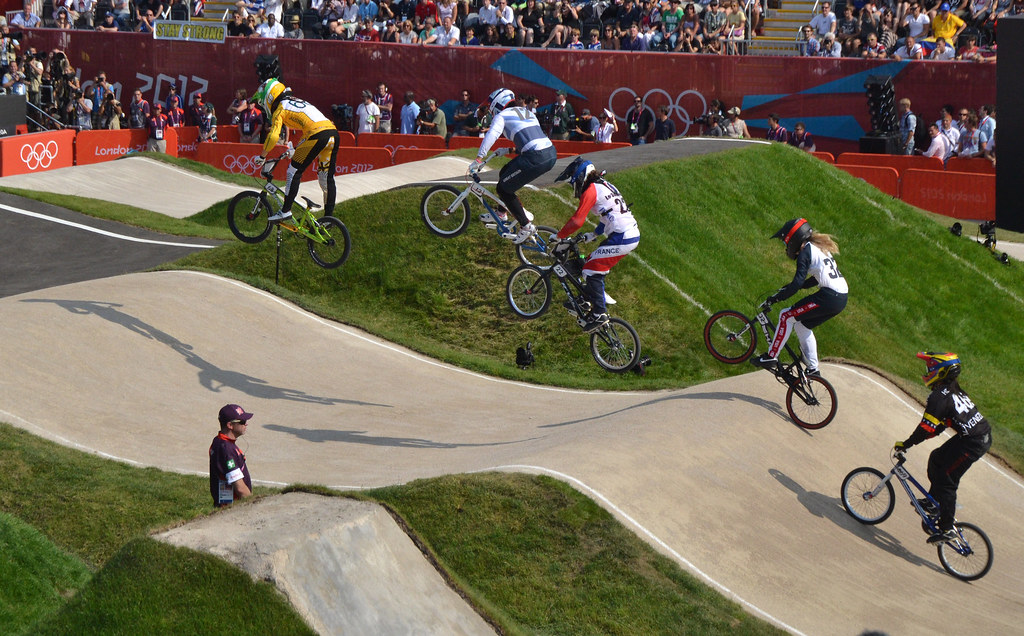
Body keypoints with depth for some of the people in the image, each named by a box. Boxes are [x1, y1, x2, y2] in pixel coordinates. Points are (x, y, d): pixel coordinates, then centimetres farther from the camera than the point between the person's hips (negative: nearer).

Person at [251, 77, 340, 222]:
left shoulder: (280, 108, 5)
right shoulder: (297, 101, 31)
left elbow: (273, 137, -4)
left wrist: (262, 156, 7)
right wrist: (297, 148, 46)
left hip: (317, 135, -8)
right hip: (333, 132, 8)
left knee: (294, 172, 2)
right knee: (327, 178, 13)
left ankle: (285, 211, 0)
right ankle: (328, 217, 17)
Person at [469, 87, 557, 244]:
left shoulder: (502, 116, 4)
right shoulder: (527, 112, 27)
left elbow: (491, 135, -12)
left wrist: (479, 159, -18)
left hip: (536, 159, -9)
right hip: (551, 154, 9)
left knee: (503, 189, 6)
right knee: (505, 173, 27)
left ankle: (526, 226, 5)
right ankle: (501, 214, 40)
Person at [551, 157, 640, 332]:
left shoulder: (591, 191, -9)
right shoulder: (606, 186, 20)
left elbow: (576, 221, -16)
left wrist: (559, 237, -5)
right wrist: (594, 234, 29)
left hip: (620, 238, -9)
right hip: (633, 235, 10)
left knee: (592, 271, -5)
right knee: (595, 266, 21)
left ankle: (599, 313, -7)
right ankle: (585, 301, 31)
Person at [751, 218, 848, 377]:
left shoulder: (806, 251, -8)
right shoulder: (818, 248, 20)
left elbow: (798, 282, -16)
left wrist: (778, 297, -10)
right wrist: (789, 288, 30)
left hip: (829, 297, -9)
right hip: (841, 298, 9)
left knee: (787, 316, -4)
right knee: (802, 325, 22)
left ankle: (771, 357, -2)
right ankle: (813, 369, 24)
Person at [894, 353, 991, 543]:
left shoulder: (940, 396, -16)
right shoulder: (953, 389, 15)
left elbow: (927, 427, -17)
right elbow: (941, 424, 22)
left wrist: (906, 444, -5)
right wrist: (912, 441, 22)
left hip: (972, 443, -10)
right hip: (982, 436, 10)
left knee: (946, 481, -2)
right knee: (936, 458, 22)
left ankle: (947, 529, 1)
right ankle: (933, 501, 33)